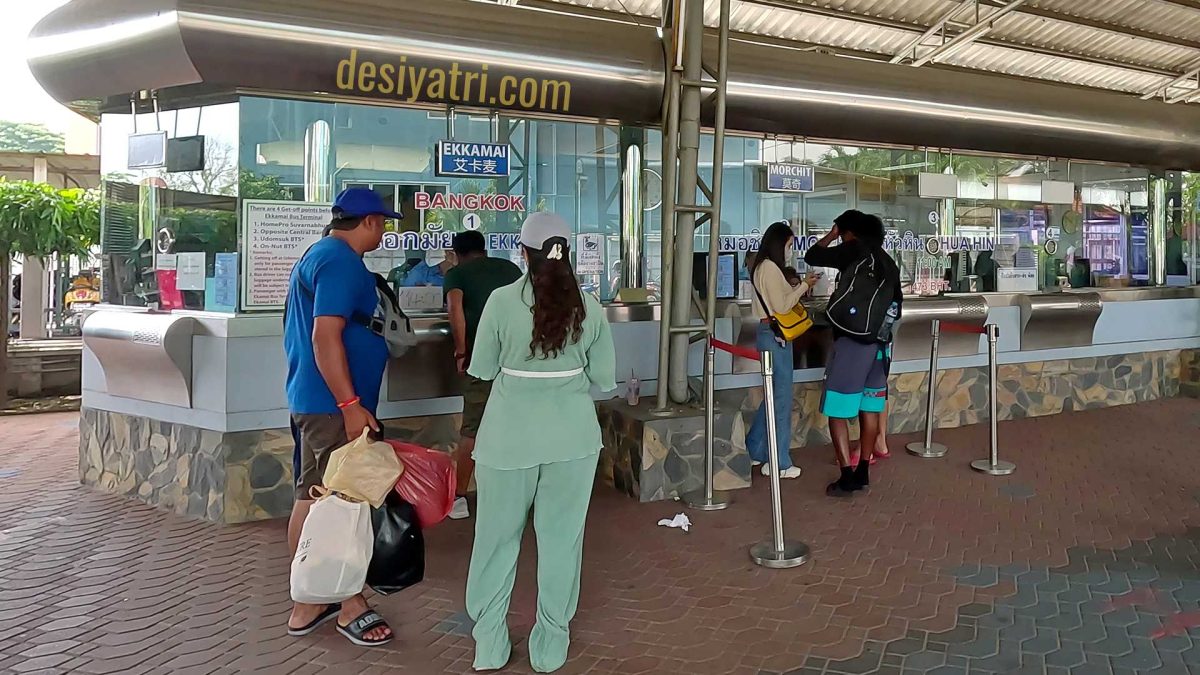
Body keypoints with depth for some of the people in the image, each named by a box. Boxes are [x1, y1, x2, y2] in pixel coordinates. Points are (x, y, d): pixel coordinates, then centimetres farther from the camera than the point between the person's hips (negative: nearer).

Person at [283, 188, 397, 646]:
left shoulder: (318, 255, 18)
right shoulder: (341, 262, -15)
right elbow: (326, 338, -23)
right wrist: (351, 405, -23)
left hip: (312, 400, 11)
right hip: (333, 404, -11)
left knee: (314, 498, 12)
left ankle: (308, 603, 19)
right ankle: (351, 607, 5)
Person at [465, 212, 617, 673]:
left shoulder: (502, 300, -10)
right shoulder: (589, 306, -3)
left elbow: (482, 369, 0)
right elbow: (604, 379, 2)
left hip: (510, 435, -1)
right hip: (572, 435, 2)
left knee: (498, 537, 13)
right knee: (561, 538, 11)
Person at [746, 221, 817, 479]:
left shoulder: (764, 267, 16)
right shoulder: (769, 267, -15)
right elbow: (781, 306, -17)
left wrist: (797, 287, 8)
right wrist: (803, 286, -8)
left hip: (772, 335, 10)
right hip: (775, 336, -10)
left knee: (773, 395, 17)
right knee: (782, 398, -4)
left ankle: (755, 451, 24)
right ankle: (778, 463, 1)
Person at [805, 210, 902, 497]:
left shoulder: (853, 250, -7)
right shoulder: (888, 262, 13)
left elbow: (812, 257, -1)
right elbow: (897, 304, 17)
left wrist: (831, 235, 13)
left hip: (852, 340, -7)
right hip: (880, 342, 7)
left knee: (837, 410, -3)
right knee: (869, 409, 12)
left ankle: (847, 476, -7)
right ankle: (863, 472, 18)